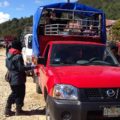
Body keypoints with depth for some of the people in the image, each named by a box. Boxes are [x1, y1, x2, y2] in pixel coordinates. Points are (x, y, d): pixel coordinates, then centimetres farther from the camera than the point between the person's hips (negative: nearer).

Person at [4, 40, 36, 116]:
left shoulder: (8, 55, 7)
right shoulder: (18, 56, -20)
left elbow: (7, 65, 15)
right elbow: (21, 68, -21)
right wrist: (32, 67, -17)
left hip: (12, 78, 9)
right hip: (18, 79, -9)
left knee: (14, 93, 20)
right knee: (20, 94, 6)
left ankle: (7, 109, 19)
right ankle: (18, 110, 17)